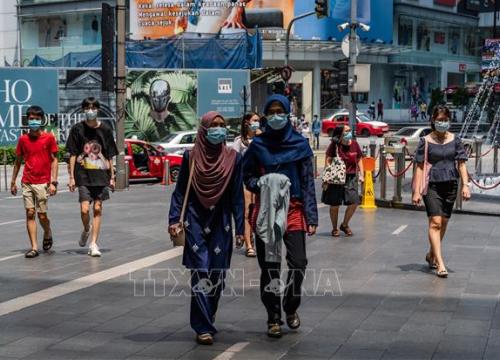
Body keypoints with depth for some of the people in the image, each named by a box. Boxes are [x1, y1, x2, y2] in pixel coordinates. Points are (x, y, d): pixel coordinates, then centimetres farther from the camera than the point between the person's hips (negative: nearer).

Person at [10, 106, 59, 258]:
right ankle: (34, 247, 2)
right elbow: (18, 161, 14)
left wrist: (53, 182, -9)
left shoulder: (49, 138, -2)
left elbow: (54, 160, -2)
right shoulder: (23, 139, 6)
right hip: (27, 182, 3)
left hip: (43, 182, -3)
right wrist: (13, 182, 14)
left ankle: (47, 234, 30)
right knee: (30, 213, -2)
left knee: (42, 215, -2)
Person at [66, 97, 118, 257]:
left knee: (98, 209, 1)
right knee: (84, 209, -10)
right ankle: (86, 229, 22)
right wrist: (71, 177, -3)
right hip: (83, 176, -1)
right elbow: (72, 154, 1)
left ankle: (93, 244, 6)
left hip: (101, 175, 1)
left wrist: (112, 177, 5)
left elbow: (110, 155, 7)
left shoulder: (105, 129, 3)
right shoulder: (77, 129, 0)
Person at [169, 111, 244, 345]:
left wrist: (240, 227, 1)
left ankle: (207, 320, 25)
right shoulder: (191, 157, 0)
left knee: (217, 275, 5)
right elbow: (180, 190, 3)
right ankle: (203, 327, -5)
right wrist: (174, 219, -6)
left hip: (221, 223, 2)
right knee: (201, 273, -8)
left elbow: (237, 195, 3)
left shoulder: (233, 158, 2)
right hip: (195, 221, -2)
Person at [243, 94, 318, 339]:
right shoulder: (258, 145, 5)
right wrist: (261, 184, -10)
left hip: (293, 210, -1)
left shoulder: (299, 144, 3)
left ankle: (291, 307, 18)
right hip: (265, 210, 1)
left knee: (298, 263, -9)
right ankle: (273, 318, 16)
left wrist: (312, 218, -3)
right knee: (269, 267, 3)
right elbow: (247, 176, 13)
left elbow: (308, 182, 3)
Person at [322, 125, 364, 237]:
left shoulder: (354, 144, 2)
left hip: (351, 177, 3)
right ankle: (335, 228, 22)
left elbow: (359, 159, 11)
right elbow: (328, 161, -5)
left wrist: (361, 174, 5)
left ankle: (345, 225, 19)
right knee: (335, 204, 4)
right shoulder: (334, 145, -7)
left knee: (354, 202, -5)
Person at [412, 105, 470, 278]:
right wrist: (416, 191, -6)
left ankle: (431, 255, 32)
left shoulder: (455, 140, 7)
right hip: (432, 185, -4)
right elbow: (419, 167, -1)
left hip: (450, 185, 4)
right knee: (435, 222, -12)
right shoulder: (426, 141, -1)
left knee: (443, 223, 12)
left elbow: (461, 164, 6)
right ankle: (440, 263, -14)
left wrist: (465, 185, -6)